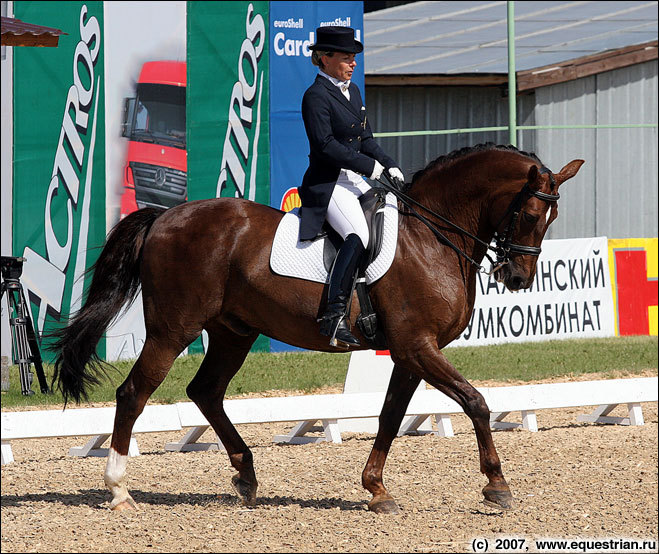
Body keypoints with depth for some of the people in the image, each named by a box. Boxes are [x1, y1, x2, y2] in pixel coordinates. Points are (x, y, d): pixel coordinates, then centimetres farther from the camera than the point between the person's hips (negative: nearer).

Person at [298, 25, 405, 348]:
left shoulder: (352, 91, 17)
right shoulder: (316, 97, -11)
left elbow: (365, 139, 22)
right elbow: (325, 144, -20)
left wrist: (389, 166, 8)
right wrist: (368, 165, -19)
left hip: (354, 180, 10)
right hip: (327, 184, -10)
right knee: (359, 234, -29)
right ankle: (334, 316, -36)